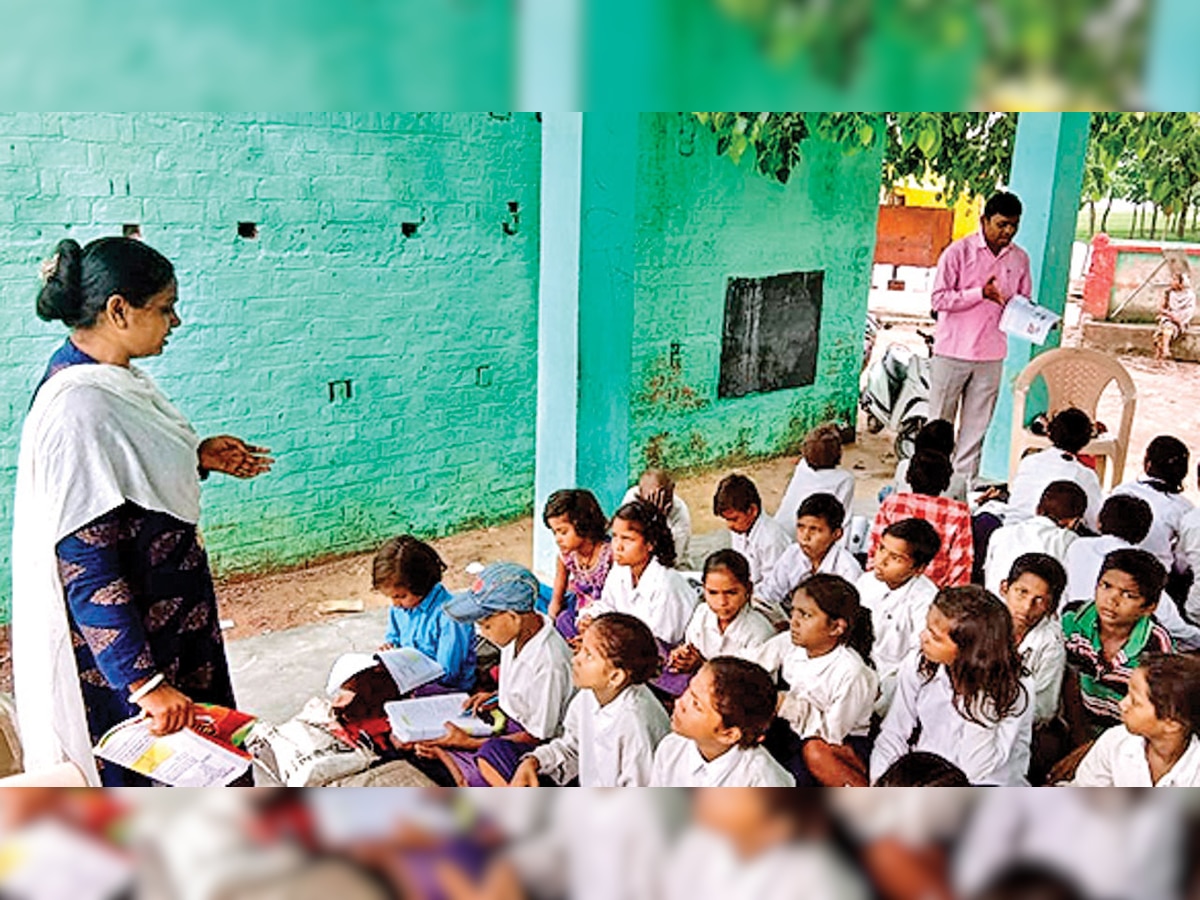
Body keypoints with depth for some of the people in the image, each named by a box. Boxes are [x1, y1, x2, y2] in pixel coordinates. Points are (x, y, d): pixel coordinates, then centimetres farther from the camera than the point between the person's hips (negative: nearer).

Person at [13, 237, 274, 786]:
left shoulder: (116, 376, 1)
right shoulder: (77, 411, -28)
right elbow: (86, 570, -28)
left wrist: (199, 457, 2)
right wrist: (144, 683, -26)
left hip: (166, 612, 9)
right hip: (115, 640, -9)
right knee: (139, 774, 10)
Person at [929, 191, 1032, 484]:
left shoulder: (1019, 258, 7)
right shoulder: (959, 251, -7)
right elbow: (939, 298, -10)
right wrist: (981, 293, -18)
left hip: (991, 356, 4)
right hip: (953, 350, -4)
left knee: (977, 425, 8)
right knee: (939, 422, 4)